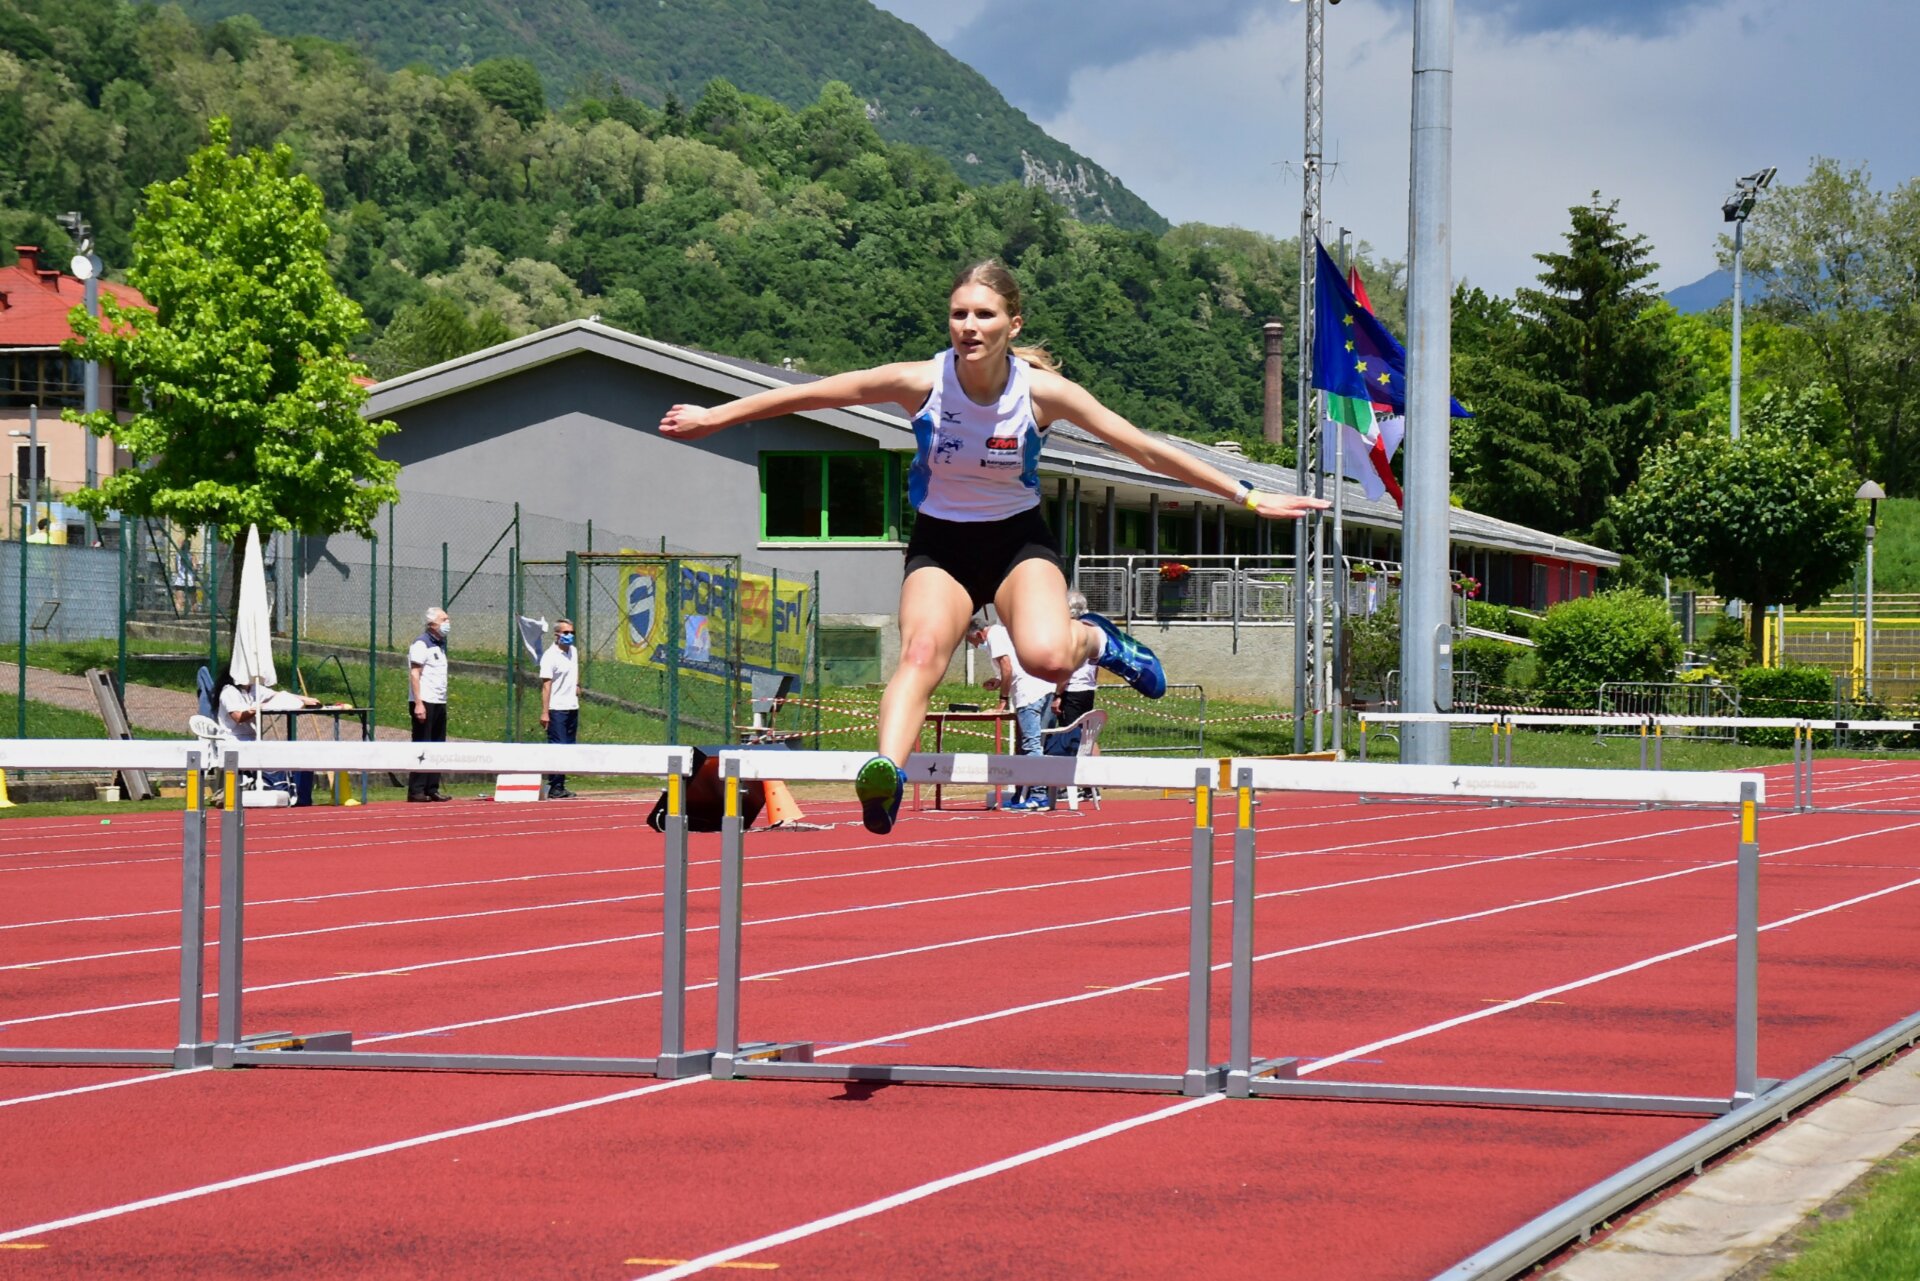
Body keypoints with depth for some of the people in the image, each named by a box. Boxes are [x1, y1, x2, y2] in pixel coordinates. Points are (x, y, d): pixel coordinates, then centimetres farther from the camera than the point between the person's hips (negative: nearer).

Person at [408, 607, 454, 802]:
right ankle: (416, 791, -6)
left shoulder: (440, 644, 18)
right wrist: (418, 703, -20)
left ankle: (432, 789, 12)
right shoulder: (421, 643, -8)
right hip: (425, 702, -9)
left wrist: (444, 701, 15)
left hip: (439, 703, 9)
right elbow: (414, 674, -14)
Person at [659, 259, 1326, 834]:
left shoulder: (1044, 392, -18)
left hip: (1019, 540, 0)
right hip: (940, 546, 0)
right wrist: (712, 418, -5)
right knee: (922, 650, -30)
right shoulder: (921, 382, -17)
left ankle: (1095, 638, 7)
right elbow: (806, 394, -8)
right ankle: (887, 769, -51)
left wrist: (1246, 496, -10)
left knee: (1047, 656, -29)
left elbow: (1146, 449, -11)